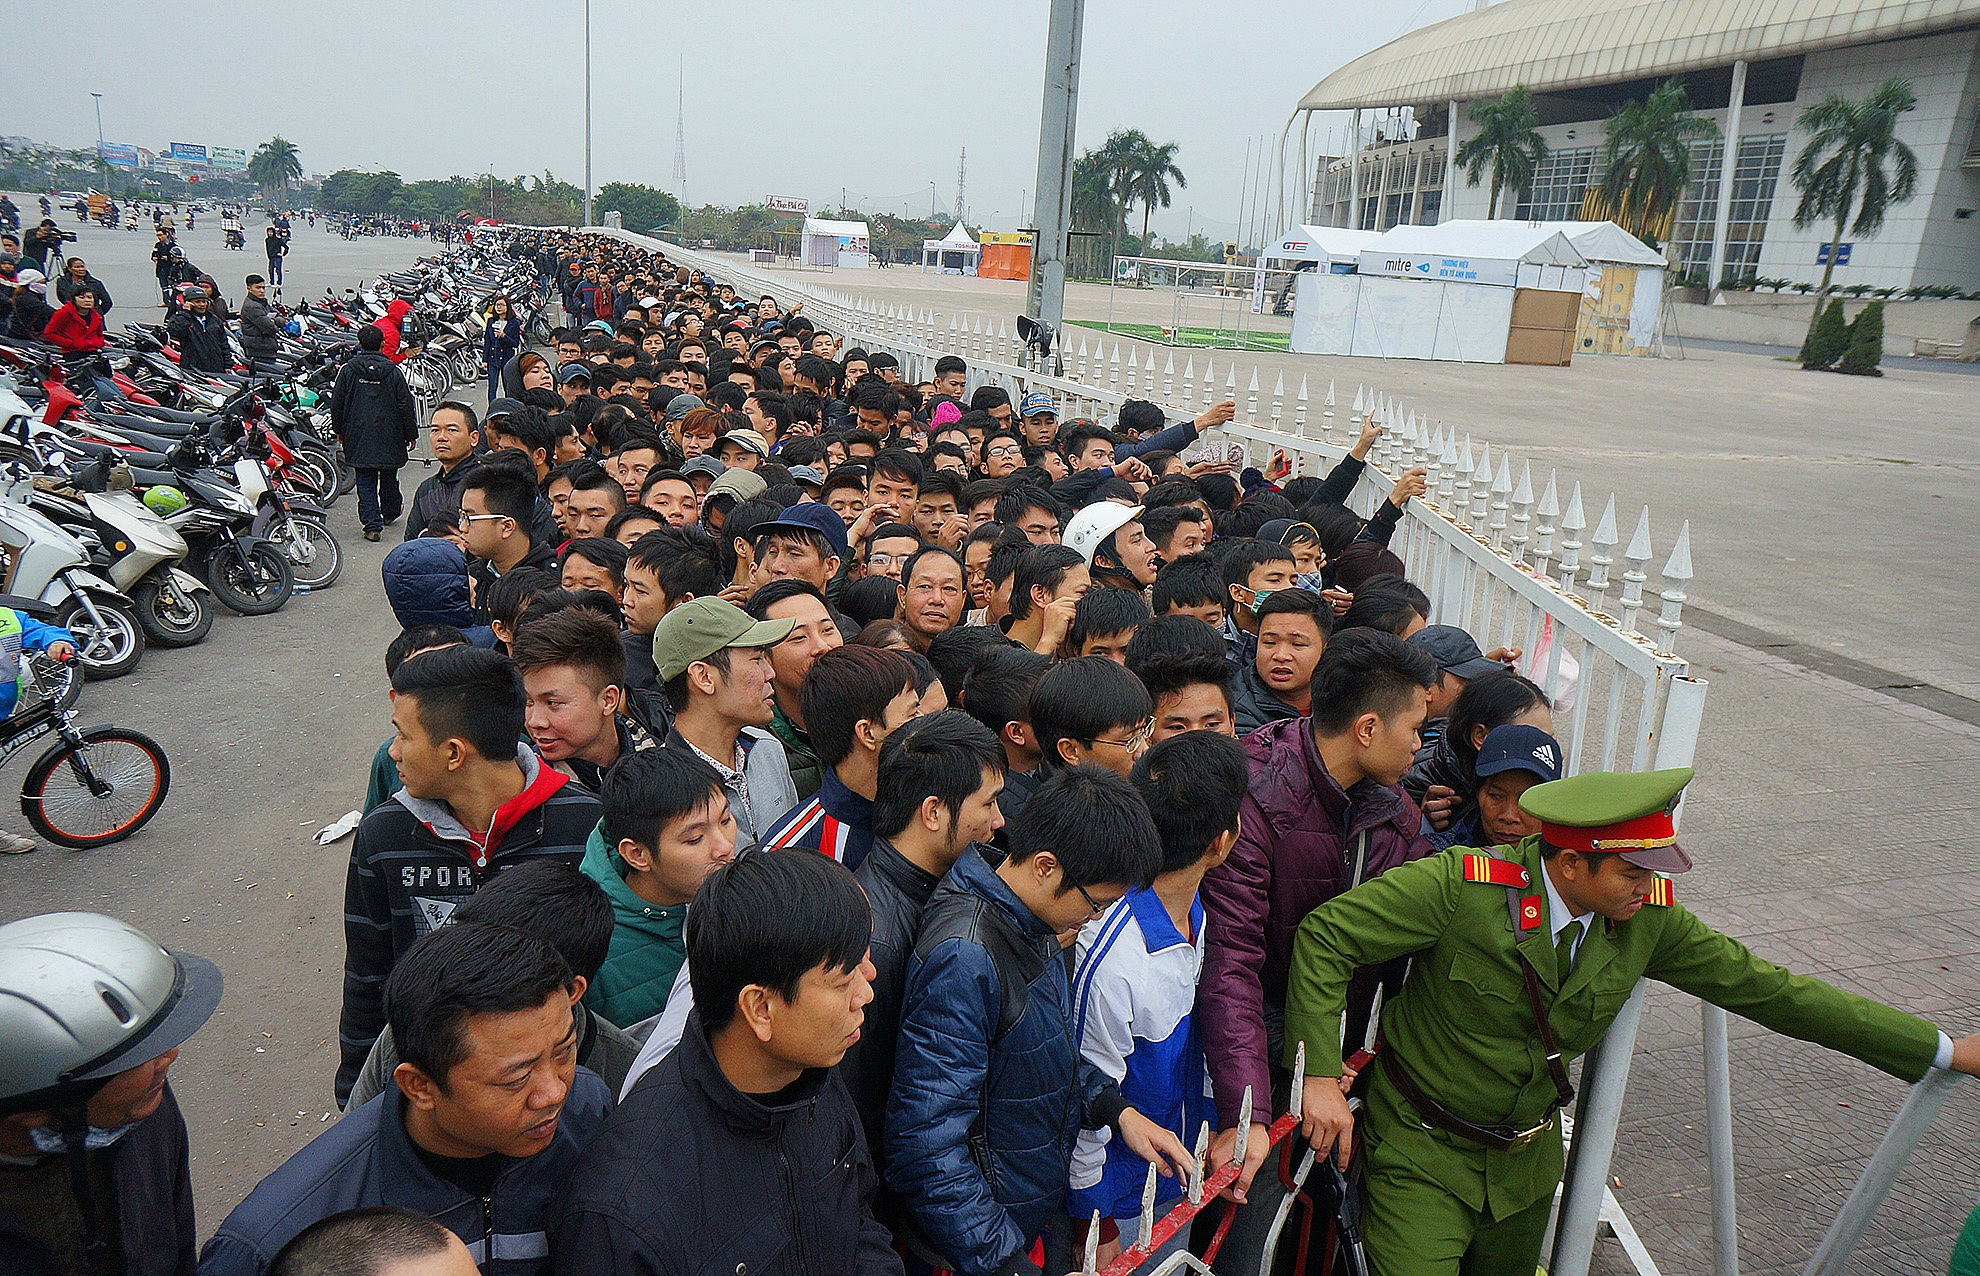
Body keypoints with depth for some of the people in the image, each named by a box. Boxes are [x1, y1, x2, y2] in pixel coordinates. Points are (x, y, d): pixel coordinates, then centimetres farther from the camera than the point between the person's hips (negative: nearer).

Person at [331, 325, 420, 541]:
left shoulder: (348, 370, -3)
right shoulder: (393, 371, -4)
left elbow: (336, 403, 2)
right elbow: (406, 405, -2)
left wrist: (339, 430, 16)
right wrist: (411, 434, 7)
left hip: (358, 435, 0)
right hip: (389, 434, 0)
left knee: (365, 482, 2)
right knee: (388, 476, 19)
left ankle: (372, 524, -4)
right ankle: (390, 511, 38)